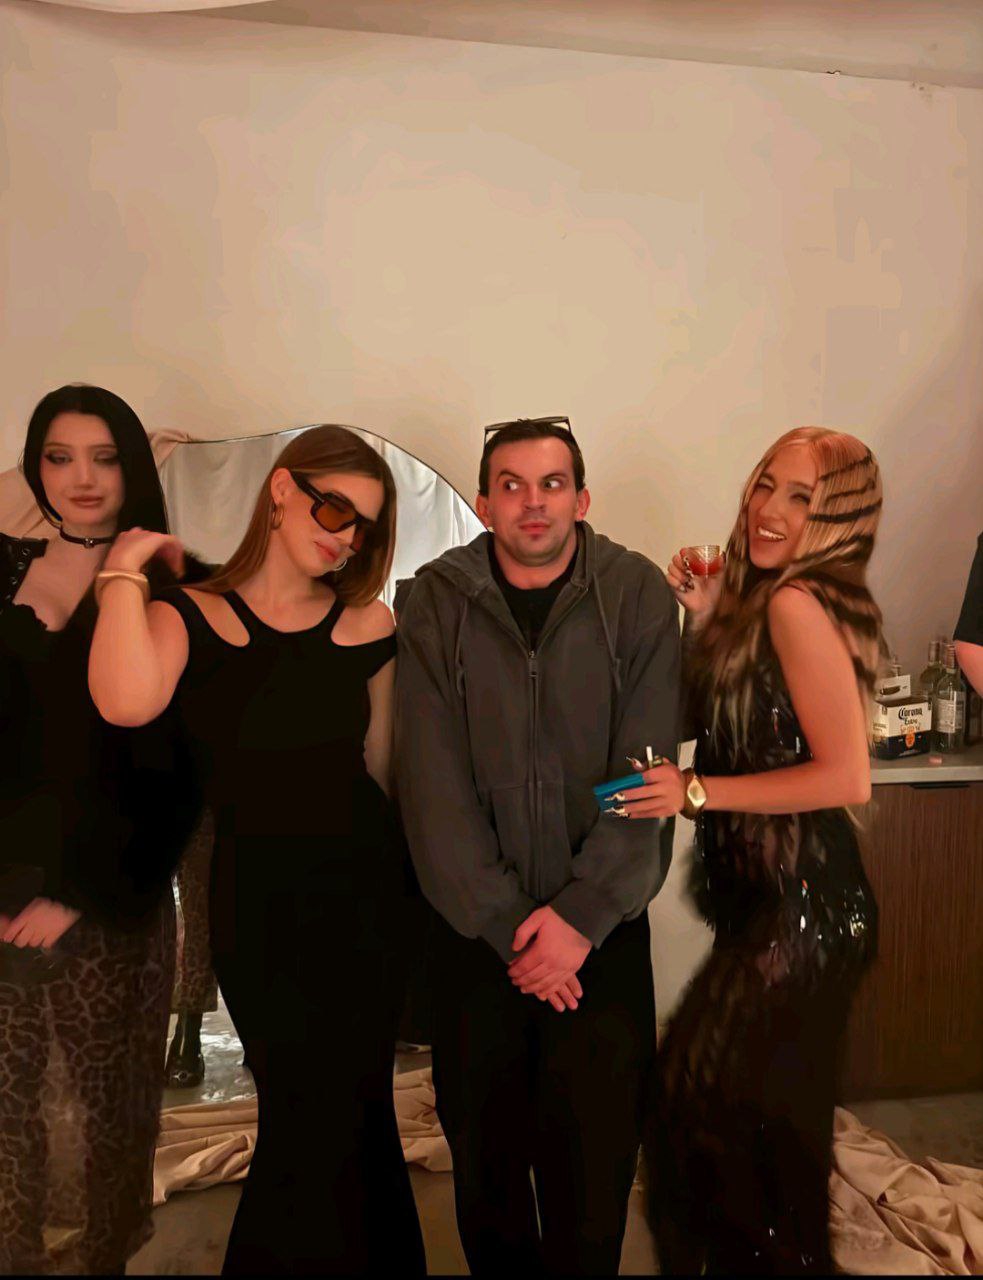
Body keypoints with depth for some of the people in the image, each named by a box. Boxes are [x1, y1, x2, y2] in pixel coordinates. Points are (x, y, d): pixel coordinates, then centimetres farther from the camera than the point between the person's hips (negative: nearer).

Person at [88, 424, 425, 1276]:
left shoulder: (367, 626, 0)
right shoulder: (187, 616, -7)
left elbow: (384, 770, 4)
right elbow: (127, 704, -29)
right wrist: (126, 569, -18)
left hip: (365, 888, 2)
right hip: (258, 898, -2)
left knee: (348, 1116, 16)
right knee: (313, 1121, 12)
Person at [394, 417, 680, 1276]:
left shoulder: (638, 596, -5)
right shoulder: (436, 604, -4)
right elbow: (434, 785, -8)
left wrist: (581, 916, -14)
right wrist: (508, 927, -11)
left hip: (602, 926, 0)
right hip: (475, 930, 1)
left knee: (595, 1153, 10)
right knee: (484, 1149, 15)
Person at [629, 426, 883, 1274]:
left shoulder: (799, 605, -19)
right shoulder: (761, 600, 9)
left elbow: (846, 777, -23)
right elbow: (735, 722, 10)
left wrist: (695, 791, -21)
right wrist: (707, 621, 1)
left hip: (803, 910, -9)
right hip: (770, 899, 9)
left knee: (704, 1098, 3)